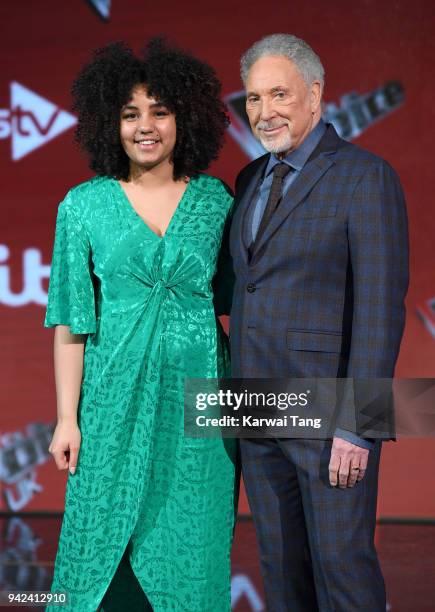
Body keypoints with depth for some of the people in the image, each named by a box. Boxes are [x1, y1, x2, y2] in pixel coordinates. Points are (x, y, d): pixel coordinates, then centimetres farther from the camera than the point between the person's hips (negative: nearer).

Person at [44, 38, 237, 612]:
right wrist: (68, 418, -2)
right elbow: (71, 322, 2)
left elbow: (238, 303, 8)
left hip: (199, 398, 1)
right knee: (106, 543, 2)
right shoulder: (84, 206, 2)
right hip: (118, 400, -1)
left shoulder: (214, 200, 4)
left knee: (192, 551, 6)